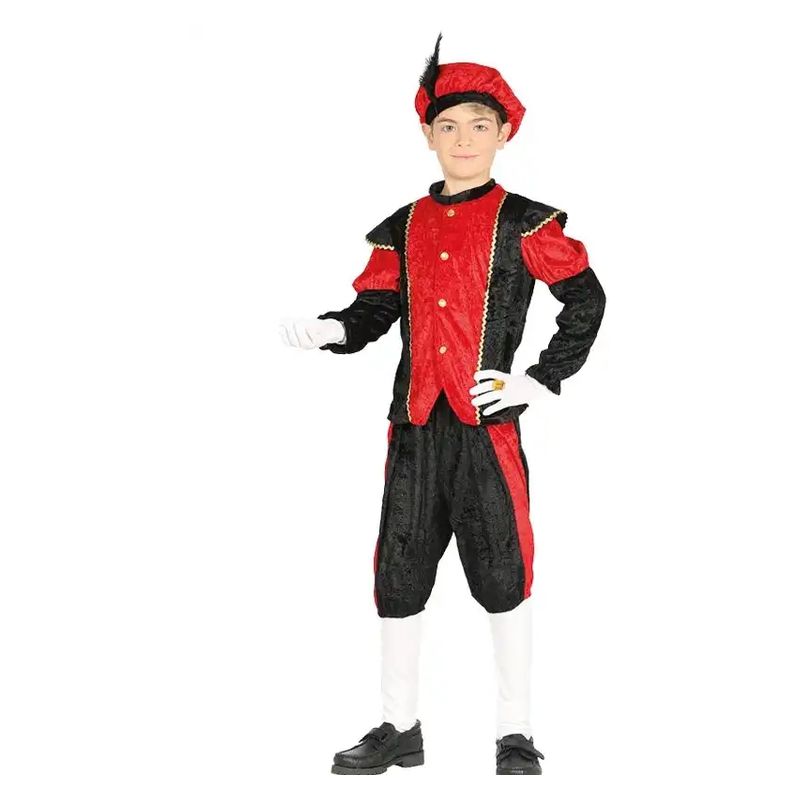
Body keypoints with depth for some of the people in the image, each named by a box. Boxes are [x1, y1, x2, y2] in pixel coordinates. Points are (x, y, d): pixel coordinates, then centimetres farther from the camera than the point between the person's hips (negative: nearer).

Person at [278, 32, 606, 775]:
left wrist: (540, 380, -3)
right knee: (399, 572, 7)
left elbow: (586, 301, 2)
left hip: (488, 424, -4)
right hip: (414, 427, 4)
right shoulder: (403, 230, 12)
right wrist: (325, 329, -11)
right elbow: (371, 312, 9)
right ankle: (399, 728, 20)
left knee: (501, 575, 0)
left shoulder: (526, 225, 1)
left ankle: (515, 734, 12)